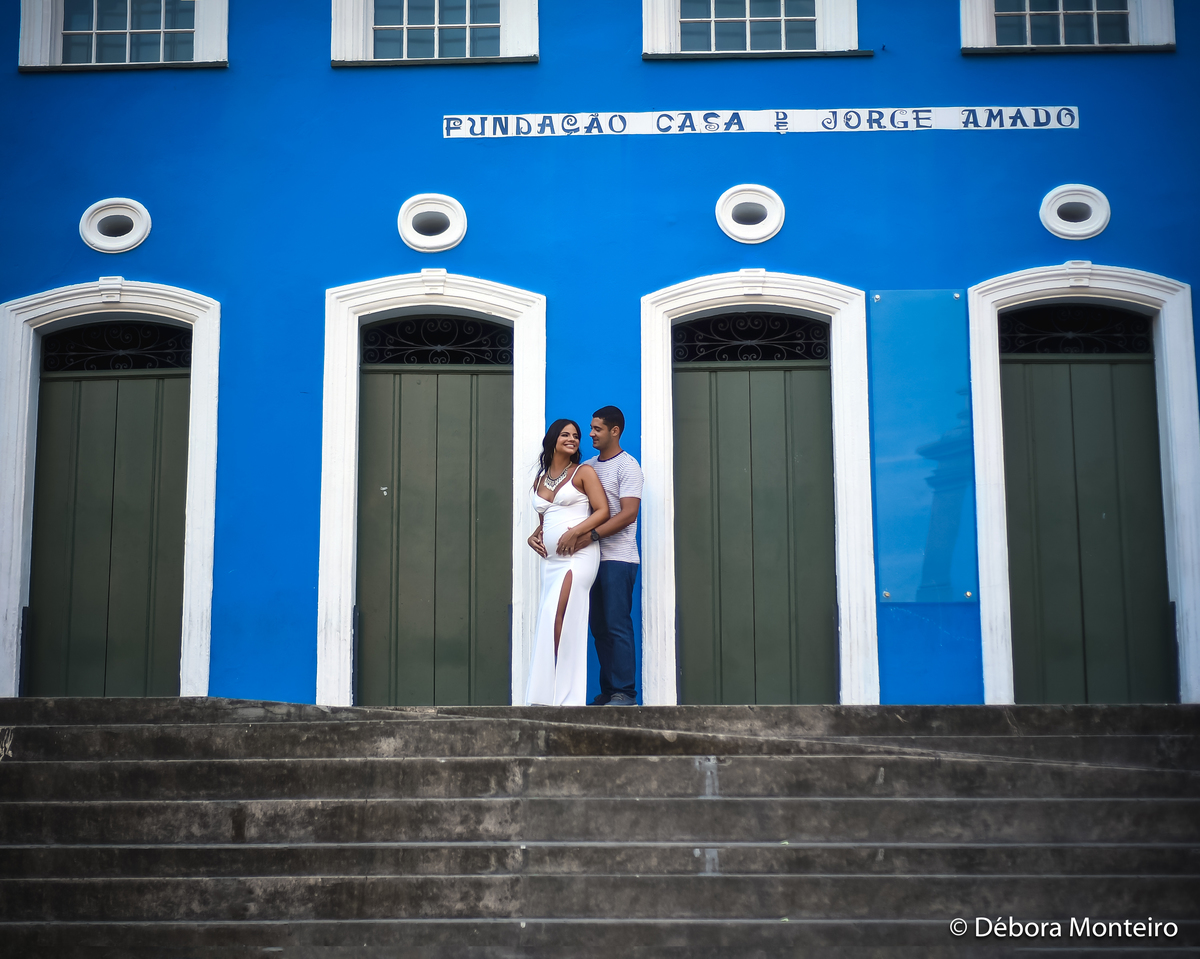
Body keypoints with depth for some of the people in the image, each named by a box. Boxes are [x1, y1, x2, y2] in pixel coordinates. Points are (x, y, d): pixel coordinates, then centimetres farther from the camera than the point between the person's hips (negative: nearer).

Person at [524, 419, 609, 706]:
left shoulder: (583, 472, 3)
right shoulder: (539, 480, 19)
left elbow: (602, 511, -4)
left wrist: (573, 532, -16)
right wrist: (534, 535, 8)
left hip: (578, 555, -6)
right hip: (550, 558, 6)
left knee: (558, 619, -17)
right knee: (549, 622, 0)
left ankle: (564, 694, -16)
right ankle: (549, 694, -1)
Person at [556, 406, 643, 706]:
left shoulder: (627, 466, -3)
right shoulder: (587, 467, 17)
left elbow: (628, 514, -14)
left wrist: (588, 535, -21)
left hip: (618, 558, -7)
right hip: (592, 557, 7)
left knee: (617, 626, -8)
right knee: (599, 627, 6)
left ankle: (624, 693, -5)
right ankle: (608, 691, 11)